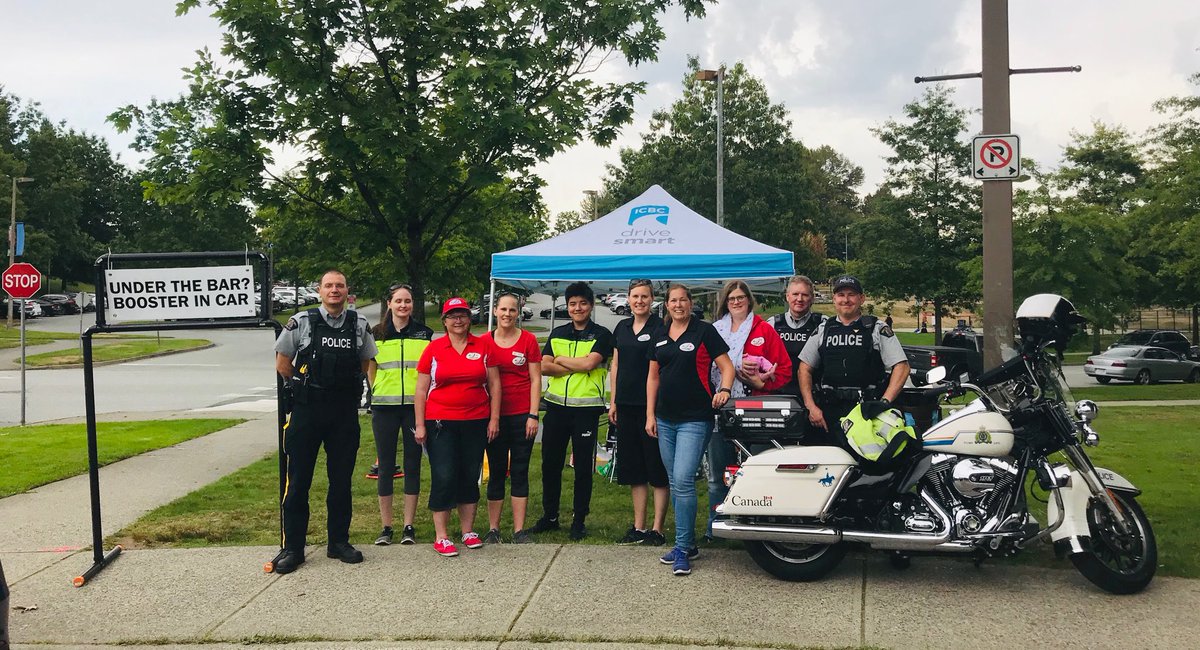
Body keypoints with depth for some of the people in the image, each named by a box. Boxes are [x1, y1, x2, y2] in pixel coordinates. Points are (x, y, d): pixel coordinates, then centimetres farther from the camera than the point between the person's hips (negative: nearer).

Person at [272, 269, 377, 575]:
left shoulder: (360, 325, 5)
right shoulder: (300, 323, -2)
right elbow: (282, 363, 5)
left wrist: (346, 387, 10)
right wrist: (304, 387, 5)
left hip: (345, 411, 2)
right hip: (306, 411, -2)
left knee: (341, 479, 10)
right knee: (298, 480, 0)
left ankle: (339, 542, 22)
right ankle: (292, 548, 9)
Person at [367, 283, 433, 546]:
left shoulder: (423, 333, 6)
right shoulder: (376, 334, 6)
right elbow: (370, 369, 14)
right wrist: (380, 393, 9)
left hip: (415, 406, 0)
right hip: (384, 407, 0)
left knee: (412, 465, 4)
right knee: (386, 466, 4)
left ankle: (409, 526, 13)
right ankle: (386, 527, 13)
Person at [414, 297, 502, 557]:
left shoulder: (483, 346, 5)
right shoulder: (433, 349, 1)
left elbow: (494, 384, 7)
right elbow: (421, 389, 3)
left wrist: (494, 418, 1)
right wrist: (420, 425, -1)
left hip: (476, 422, 2)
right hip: (440, 423, -2)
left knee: (471, 476, 9)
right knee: (443, 477, -5)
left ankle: (468, 530, 21)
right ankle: (441, 536, 5)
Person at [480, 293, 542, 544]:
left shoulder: (528, 340, 1)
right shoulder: (484, 341, 4)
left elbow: (535, 380, 0)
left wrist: (533, 415, -6)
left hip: (522, 415, -1)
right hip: (494, 415, 1)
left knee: (520, 472, 4)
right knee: (496, 472, 7)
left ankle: (519, 530, 11)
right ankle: (493, 529, 15)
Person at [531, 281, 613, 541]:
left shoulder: (601, 335, 0)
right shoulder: (557, 334, 12)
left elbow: (589, 363, -16)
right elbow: (544, 367, 0)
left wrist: (561, 359, -4)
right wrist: (577, 367, -9)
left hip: (586, 408, -4)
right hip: (557, 405, 4)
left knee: (583, 467, 4)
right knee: (550, 463, 8)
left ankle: (579, 520, 15)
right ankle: (549, 516, 22)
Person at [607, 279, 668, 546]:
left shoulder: (660, 327, -5)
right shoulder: (622, 328, 13)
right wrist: (613, 402, 12)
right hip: (626, 405, 6)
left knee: (658, 469, 0)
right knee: (632, 469, 11)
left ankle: (657, 529, 6)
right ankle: (639, 527, 19)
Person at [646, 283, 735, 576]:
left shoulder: (704, 331, -3)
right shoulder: (659, 336, 13)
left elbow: (727, 366, -4)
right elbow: (653, 376, 16)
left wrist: (725, 390, -23)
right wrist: (650, 414, 10)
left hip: (694, 420, -6)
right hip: (665, 420, 6)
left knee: (683, 481, -14)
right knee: (674, 483, 10)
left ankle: (683, 549, -5)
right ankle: (688, 542, 21)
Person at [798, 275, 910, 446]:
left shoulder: (878, 329, 8)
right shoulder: (823, 330, 17)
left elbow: (901, 367, 2)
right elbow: (805, 369, 16)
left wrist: (885, 401, -11)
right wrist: (811, 407, 4)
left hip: (867, 409, -2)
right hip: (830, 411, 2)